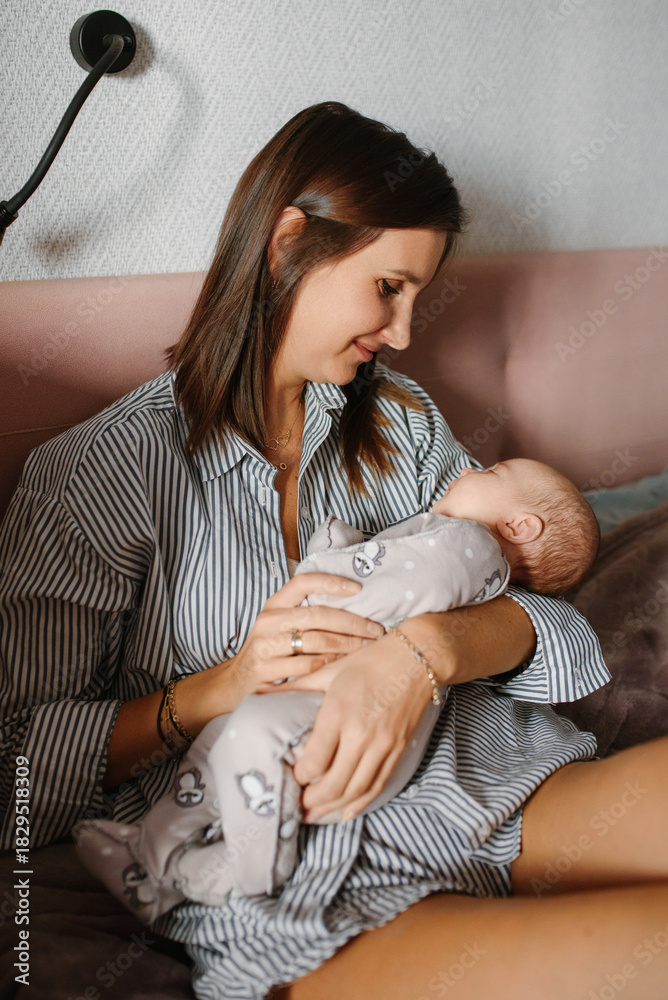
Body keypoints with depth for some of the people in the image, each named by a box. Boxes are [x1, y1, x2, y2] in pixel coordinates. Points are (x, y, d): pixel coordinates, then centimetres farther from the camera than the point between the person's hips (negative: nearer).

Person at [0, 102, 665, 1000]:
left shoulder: (400, 420, 12)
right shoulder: (105, 468, -4)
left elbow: (552, 617, 5)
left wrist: (428, 648, -16)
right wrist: (221, 686, -18)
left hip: (467, 783, 6)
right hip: (280, 882, -6)